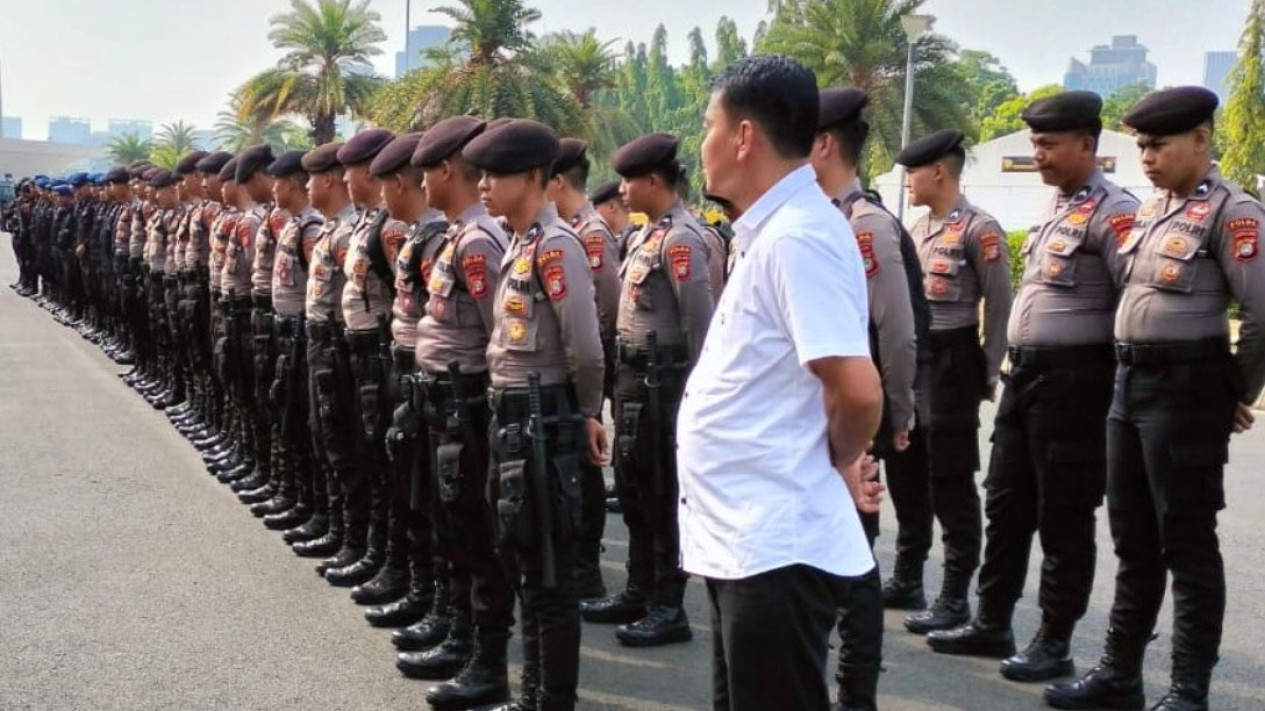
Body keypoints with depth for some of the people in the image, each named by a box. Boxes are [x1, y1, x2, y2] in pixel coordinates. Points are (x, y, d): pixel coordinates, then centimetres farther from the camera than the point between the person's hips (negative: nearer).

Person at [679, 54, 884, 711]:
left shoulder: (796, 237, -19)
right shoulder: (773, 231, 12)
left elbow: (858, 390, -26)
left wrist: (837, 463, -7)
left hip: (775, 546, -10)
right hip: (744, 539, 10)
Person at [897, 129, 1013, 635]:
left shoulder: (978, 229, -11)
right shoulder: (918, 229, 13)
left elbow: (999, 306, -12)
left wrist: (990, 373, -11)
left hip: (952, 361, -8)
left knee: (951, 480, -2)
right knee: (910, 472, 15)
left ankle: (955, 596, 6)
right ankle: (909, 575, 27)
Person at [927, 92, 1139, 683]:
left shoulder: (1112, 212, -13)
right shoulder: (1052, 208, 15)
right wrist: (1018, 363, 18)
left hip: (1073, 379, -9)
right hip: (1025, 371, 9)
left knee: (1063, 516, 2)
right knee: (1006, 505, 14)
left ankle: (1055, 642, 14)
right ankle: (991, 623, 26)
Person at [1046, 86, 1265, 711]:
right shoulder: (1150, 209, 14)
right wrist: (1129, 375, 12)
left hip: (1185, 391, -8)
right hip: (1130, 384, 8)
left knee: (1187, 544, 0)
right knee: (1133, 539, 15)